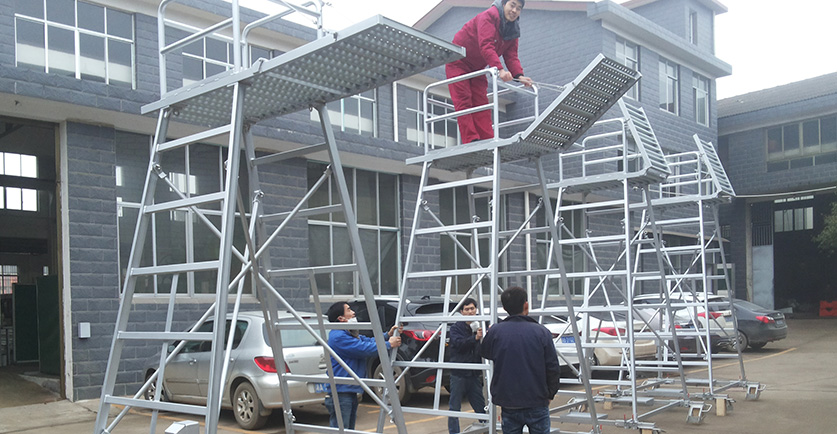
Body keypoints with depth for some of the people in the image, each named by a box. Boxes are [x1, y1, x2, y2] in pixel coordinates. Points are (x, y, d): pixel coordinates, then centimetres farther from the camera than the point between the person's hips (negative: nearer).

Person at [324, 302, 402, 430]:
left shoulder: (351, 334, 18)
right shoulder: (338, 336, -19)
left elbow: (369, 341, 15)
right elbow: (364, 349, -21)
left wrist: (388, 335, 0)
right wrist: (389, 344, -10)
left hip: (350, 392, 11)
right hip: (340, 393, -11)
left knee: (349, 429, 17)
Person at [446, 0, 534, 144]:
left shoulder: (512, 29, 2)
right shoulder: (489, 16, -23)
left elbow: (511, 56, -6)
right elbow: (486, 46, -36)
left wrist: (519, 75, -24)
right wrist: (500, 69, -47)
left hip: (477, 68, 7)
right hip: (458, 63, -7)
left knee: (481, 103, -2)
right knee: (464, 101, -12)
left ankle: (487, 140, -8)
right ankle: (471, 140, -18)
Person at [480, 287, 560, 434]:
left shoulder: (495, 332, -6)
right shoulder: (541, 332, -8)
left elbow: (485, 353, 15)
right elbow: (553, 369, -3)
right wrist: (549, 395, 11)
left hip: (508, 404, 1)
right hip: (537, 403, -1)